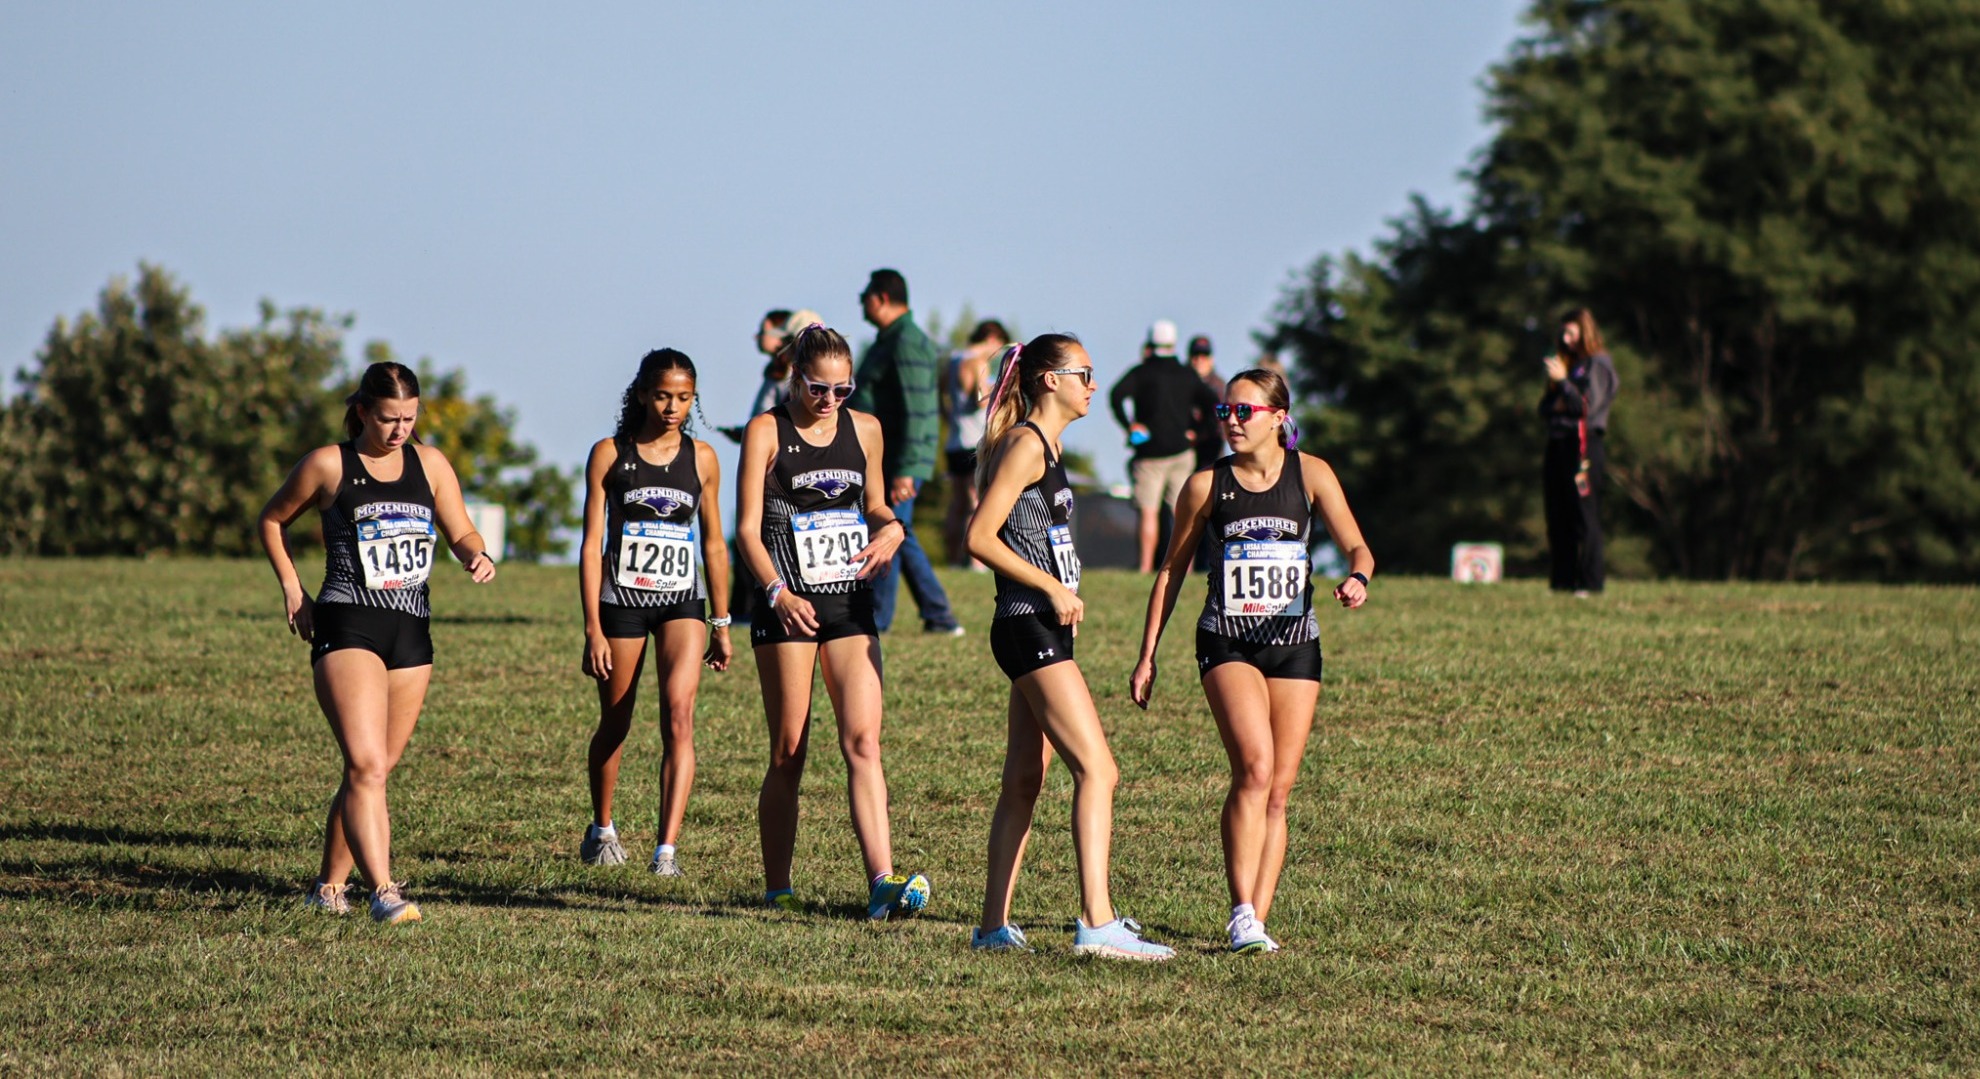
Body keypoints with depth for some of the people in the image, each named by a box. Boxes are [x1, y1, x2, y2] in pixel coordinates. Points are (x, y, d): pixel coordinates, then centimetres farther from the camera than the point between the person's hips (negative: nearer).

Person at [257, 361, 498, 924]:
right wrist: (292, 587, 5)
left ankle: (330, 884, 24)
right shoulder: (328, 465, 0)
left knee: (374, 769, 9)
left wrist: (478, 557, -11)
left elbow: (460, 532, 11)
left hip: (411, 630, 5)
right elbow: (272, 520, 14)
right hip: (347, 625, -5)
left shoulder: (429, 464, 10)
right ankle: (383, 891, -27)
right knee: (366, 765, -19)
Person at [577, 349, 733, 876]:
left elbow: (713, 544, 13)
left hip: (683, 601, 1)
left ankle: (667, 847, -23)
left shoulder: (701, 458, 5)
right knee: (614, 724, 11)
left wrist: (722, 625, 13)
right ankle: (602, 829, 35)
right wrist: (593, 629, -8)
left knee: (679, 716, -17)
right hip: (621, 598, -1)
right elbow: (592, 543, -3)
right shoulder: (610, 455, -2)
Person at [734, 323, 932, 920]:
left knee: (863, 742, -10)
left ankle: (882, 881, -19)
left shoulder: (864, 429, 10)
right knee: (788, 753, 1)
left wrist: (892, 527, 1)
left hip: (851, 602, 3)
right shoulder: (767, 432, -2)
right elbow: (748, 528, -7)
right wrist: (778, 592, -23)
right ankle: (778, 890, 11)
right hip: (787, 604, -3)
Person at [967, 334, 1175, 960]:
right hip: (1031, 627, -10)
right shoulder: (1026, 444, -11)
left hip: (1042, 629, 10)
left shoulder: (1043, 445, 18)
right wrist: (1051, 587, -17)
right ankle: (1097, 924, -22)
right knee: (1097, 770, -16)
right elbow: (979, 537, -18)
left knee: (1024, 783, 12)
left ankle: (995, 926, 16)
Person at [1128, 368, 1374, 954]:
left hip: (1294, 643, 2)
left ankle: (1258, 919, 7)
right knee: (1254, 767, -21)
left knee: (1279, 789, 2)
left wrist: (1357, 578, -20)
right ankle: (1242, 913, -20)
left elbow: (1357, 547, 4)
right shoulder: (1206, 486, 2)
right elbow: (1172, 571, 9)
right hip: (1227, 642, -2)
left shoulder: (1309, 474, 3)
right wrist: (1147, 656, 8)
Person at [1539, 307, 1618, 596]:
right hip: (1558, 443, 8)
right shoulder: (1564, 363, 22)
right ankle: (1563, 580, 8)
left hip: (1583, 443, -8)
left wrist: (1563, 382, -11)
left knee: (1584, 516, -9)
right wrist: (1552, 402, 1)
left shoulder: (1597, 365, -1)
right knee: (1558, 517, 5)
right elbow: (1545, 408, 22)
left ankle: (1589, 582, -10)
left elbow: (1588, 406, -11)